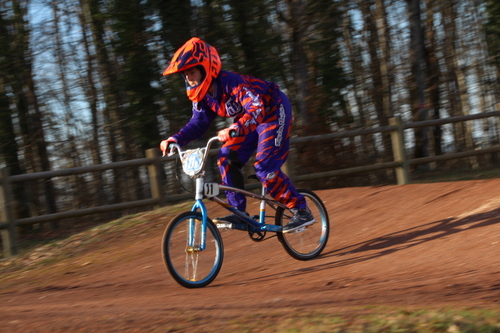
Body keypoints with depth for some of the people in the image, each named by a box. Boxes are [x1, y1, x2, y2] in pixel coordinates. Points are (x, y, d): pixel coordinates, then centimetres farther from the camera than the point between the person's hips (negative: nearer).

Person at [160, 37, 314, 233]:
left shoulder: (231, 83, -32)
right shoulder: (203, 94, -6)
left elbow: (257, 110, -42)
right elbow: (198, 123, -1)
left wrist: (235, 129, -58)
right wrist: (175, 140, -17)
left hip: (273, 112, -9)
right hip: (250, 120, 9)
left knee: (265, 167, -19)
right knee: (226, 159, -5)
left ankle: (302, 212, -10)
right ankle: (240, 212, 1)